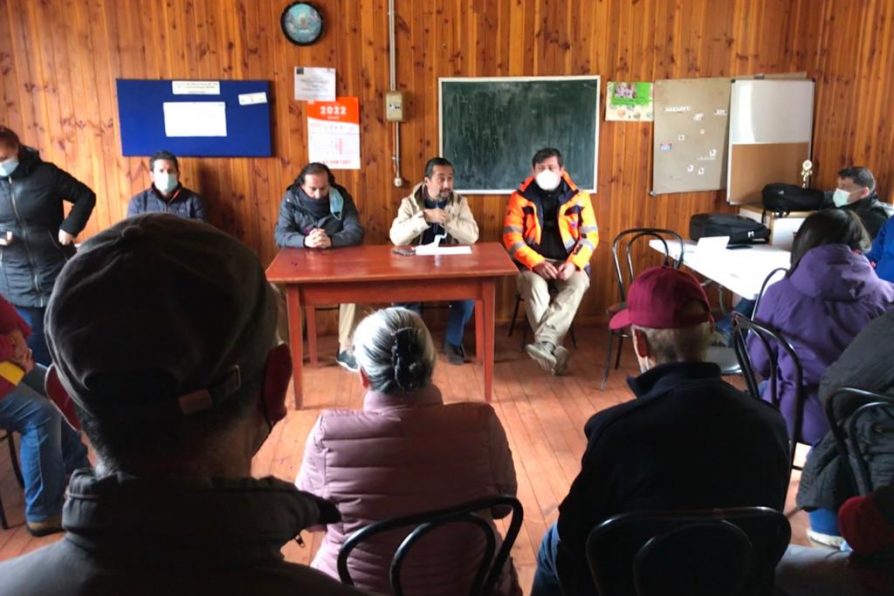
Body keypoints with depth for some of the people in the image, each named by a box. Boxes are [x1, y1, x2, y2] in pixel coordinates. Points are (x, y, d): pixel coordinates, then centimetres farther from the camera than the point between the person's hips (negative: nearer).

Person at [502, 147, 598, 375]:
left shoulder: (578, 197, 5)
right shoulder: (520, 198, 1)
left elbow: (590, 235, 3)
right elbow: (512, 237, -6)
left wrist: (573, 263, -15)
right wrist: (536, 263, -20)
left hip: (568, 263, 1)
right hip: (533, 263, -1)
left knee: (577, 285, -33)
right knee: (534, 286, -35)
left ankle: (543, 342, -41)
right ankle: (554, 348, -37)